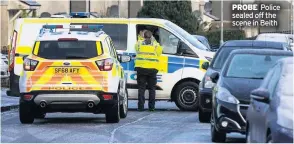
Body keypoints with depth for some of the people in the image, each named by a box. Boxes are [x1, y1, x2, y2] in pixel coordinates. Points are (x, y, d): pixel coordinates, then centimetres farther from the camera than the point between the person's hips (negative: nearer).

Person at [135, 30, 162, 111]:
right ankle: (151, 106, 6)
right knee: (152, 88, 8)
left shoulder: (139, 43, 5)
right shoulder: (156, 45, 3)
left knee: (141, 88, 3)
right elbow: (159, 53, 7)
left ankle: (141, 106, -3)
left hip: (141, 67, 0)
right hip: (152, 68, 0)